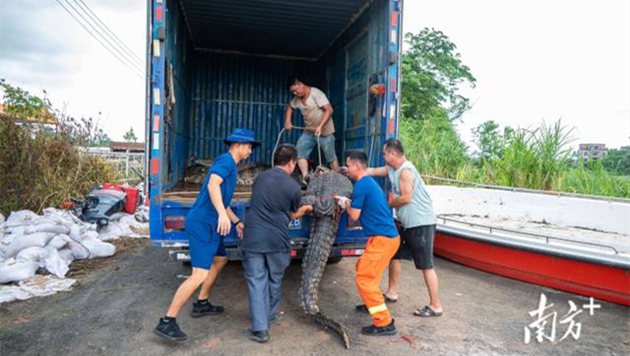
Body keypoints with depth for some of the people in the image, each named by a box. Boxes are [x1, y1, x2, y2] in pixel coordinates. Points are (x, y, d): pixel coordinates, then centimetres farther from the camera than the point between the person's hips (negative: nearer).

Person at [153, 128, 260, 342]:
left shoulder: (229, 165, 21)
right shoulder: (226, 160, -9)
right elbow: (212, 185, -28)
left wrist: (237, 222, 32)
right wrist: (222, 214, -40)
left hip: (209, 225, 11)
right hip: (202, 224, -11)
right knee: (200, 274, -15)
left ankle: (202, 304, 36)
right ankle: (166, 322, -8)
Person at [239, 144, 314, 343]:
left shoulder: (260, 178, 5)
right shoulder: (293, 187, -5)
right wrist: (306, 209, 31)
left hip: (253, 239, 2)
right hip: (277, 241, -1)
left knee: (256, 281, 6)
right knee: (274, 280, 19)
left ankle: (260, 329, 5)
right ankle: (270, 315, 37)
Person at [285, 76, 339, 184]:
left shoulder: (316, 93, -19)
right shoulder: (297, 99, 3)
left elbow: (329, 110, -26)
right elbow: (290, 107, 24)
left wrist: (320, 126, -33)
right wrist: (287, 121, 9)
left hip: (324, 131, -6)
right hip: (309, 132, 7)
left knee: (331, 157, 3)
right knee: (300, 152, -8)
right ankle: (305, 177, -10)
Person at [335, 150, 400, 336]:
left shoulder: (361, 184, -14)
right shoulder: (370, 182, 16)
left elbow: (354, 215, -11)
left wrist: (345, 203, 7)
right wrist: (346, 202, 16)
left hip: (382, 239, -10)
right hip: (388, 236, 10)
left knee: (365, 278, -8)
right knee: (363, 268, 25)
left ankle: (384, 323, -5)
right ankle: (373, 304, 40)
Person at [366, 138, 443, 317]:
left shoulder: (406, 171, -18)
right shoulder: (392, 169, 9)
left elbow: (406, 198, -21)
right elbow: (372, 171, 18)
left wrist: (386, 205, -7)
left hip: (421, 223, -10)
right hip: (407, 223, 10)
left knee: (426, 265, -5)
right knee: (394, 254, 18)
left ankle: (435, 306, 4)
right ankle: (392, 293, 31)